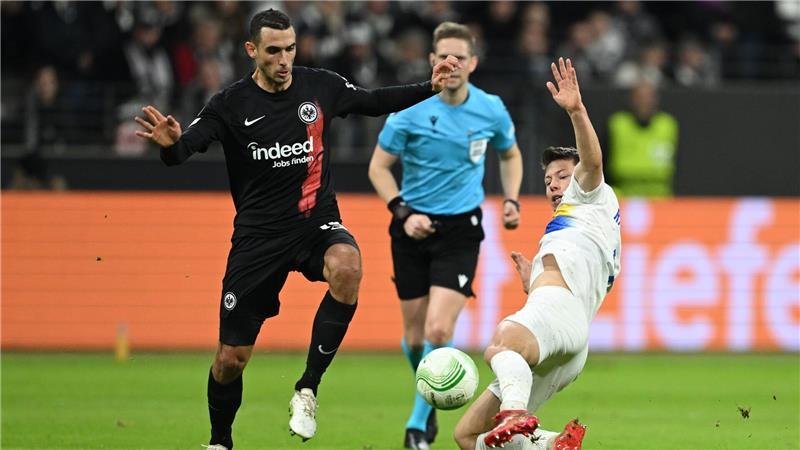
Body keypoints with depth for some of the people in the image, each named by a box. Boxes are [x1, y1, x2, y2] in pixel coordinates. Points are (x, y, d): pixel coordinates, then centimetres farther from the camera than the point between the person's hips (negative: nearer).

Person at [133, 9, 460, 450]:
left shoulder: (320, 86, 0)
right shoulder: (231, 104, -7)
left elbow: (375, 101, 17)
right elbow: (185, 147, -17)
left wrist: (429, 88, 8)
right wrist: (170, 143, -40)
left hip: (317, 221, 1)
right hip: (259, 233, -1)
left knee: (346, 267, -36)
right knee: (231, 356, -1)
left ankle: (307, 389, -22)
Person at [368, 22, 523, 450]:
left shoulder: (492, 110, -4)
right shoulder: (409, 112, -10)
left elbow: (510, 155, 17)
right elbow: (379, 166, -1)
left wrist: (510, 200, 2)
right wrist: (403, 213, -13)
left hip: (461, 230, 0)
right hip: (414, 227, 0)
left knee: (439, 330, -17)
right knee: (414, 337, 7)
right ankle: (430, 394, 38)